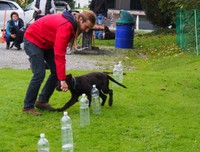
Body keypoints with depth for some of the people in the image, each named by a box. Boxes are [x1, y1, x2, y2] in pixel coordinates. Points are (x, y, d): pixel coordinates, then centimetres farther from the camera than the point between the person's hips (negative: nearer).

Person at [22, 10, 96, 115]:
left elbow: (60, 52, 3)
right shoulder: (66, 26, -32)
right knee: (39, 74, -15)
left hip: (46, 43, 10)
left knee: (56, 71, 3)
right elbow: (59, 55, -34)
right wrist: (62, 80, -33)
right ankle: (28, 106, -3)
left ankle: (42, 101, 13)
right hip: (33, 40, -10)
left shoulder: (72, 24, -3)